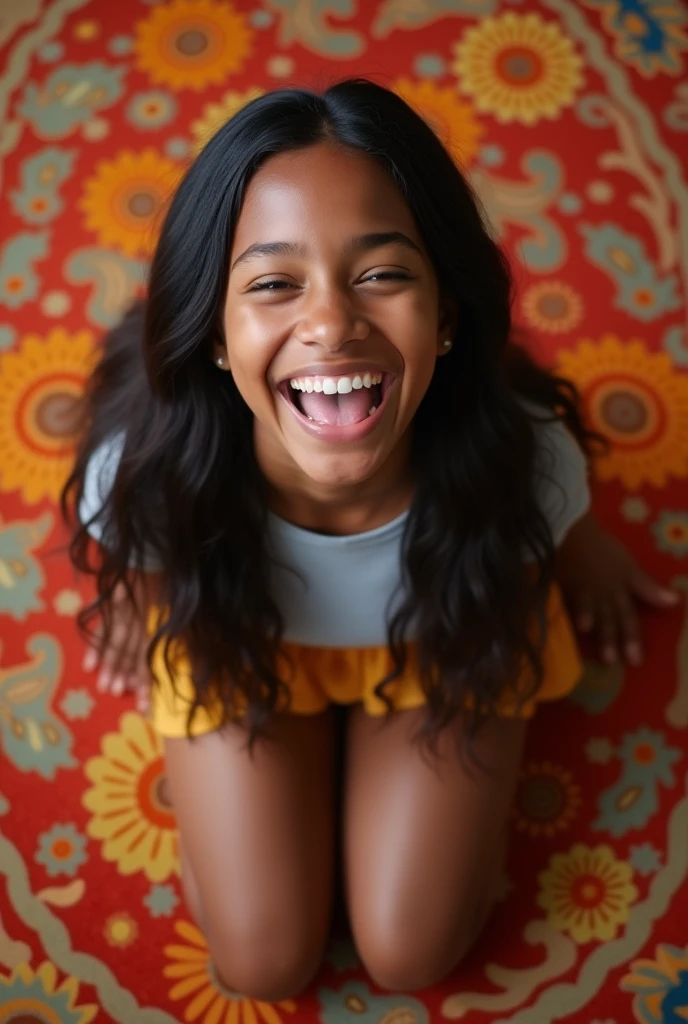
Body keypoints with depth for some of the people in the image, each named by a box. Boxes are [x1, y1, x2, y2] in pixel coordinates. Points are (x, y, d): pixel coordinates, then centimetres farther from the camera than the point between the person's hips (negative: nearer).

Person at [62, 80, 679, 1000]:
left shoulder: (523, 457, -38)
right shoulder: (145, 469, -39)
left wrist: (585, 554, 14)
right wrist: (137, 598, 12)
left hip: (449, 634, 1)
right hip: (238, 637, 0)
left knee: (411, 958, 7)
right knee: (264, 967, 6)